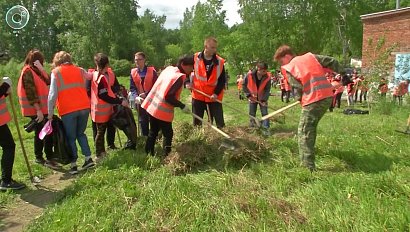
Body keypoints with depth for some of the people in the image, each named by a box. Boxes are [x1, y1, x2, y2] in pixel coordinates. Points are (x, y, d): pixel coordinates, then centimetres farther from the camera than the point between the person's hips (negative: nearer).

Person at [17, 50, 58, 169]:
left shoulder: (35, 71, 14)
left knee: (40, 132, 14)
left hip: (41, 108, 9)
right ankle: (49, 159, -5)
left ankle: (39, 157, 24)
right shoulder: (28, 72, -12)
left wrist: (41, 69, -8)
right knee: (48, 132, -10)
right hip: (35, 109, -9)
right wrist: (38, 110, -23)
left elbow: (48, 82, 2)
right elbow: (31, 92, -19)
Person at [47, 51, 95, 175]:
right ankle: (88, 158, 13)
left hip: (68, 110, -4)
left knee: (71, 137, 8)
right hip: (84, 107, 4)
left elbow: (53, 94, -3)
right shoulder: (79, 70, 14)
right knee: (81, 133, 20)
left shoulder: (56, 72, 2)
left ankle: (73, 165, 9)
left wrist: (50, 113, 0)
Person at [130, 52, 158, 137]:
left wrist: (146, 94, -18)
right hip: (140, 101, 3)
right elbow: (132, 88, 0)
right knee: (143, 121, 11)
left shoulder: (152, 71, -5)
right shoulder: (133, 72, 3)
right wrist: (136, 97, -19)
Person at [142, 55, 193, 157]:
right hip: (162, 110, -8)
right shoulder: (179, 77, -16)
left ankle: (148, 155, 30)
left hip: (152, 106, 9)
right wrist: (182, 106, -13)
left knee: (153, 132, 21)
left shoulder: (169, 68, 8)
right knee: (168, 134, 7)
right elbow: (168, 97, -21)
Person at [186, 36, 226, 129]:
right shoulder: (195, 58, -5)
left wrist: (216, 93, -13)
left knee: (219, 121, 2)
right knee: (197, 121, 11)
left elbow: (222, 80, -1)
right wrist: (187, 82, -3)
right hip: (198, 95, 1)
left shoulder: (220, 62, -5)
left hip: (214, 97, 0)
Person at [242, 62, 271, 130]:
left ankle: (265, 128, 1)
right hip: (252, 98, 1)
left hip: (262, 98, 0)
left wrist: (264, 99, -21)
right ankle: (252, 127, 25)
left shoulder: (267, 78, -20)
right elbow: (244, 85, -7)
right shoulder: (250, 75, -22)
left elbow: (267, 90, -13)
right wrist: (248, 95, -11)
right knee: (252, 114, 9)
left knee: (264, 113, -4)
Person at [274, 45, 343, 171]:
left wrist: (300, 99, 13)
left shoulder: (289, 68, 3)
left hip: (313, 100, -7)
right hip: (328, 96, 7)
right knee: (311, 129, 22)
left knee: (304, 133, 1)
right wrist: (342, 74, 27)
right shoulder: (310, 56, 17)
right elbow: (332, 62, 15)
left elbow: (298, 88, -5)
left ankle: (308, 167, -2)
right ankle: (308, 160, 33)